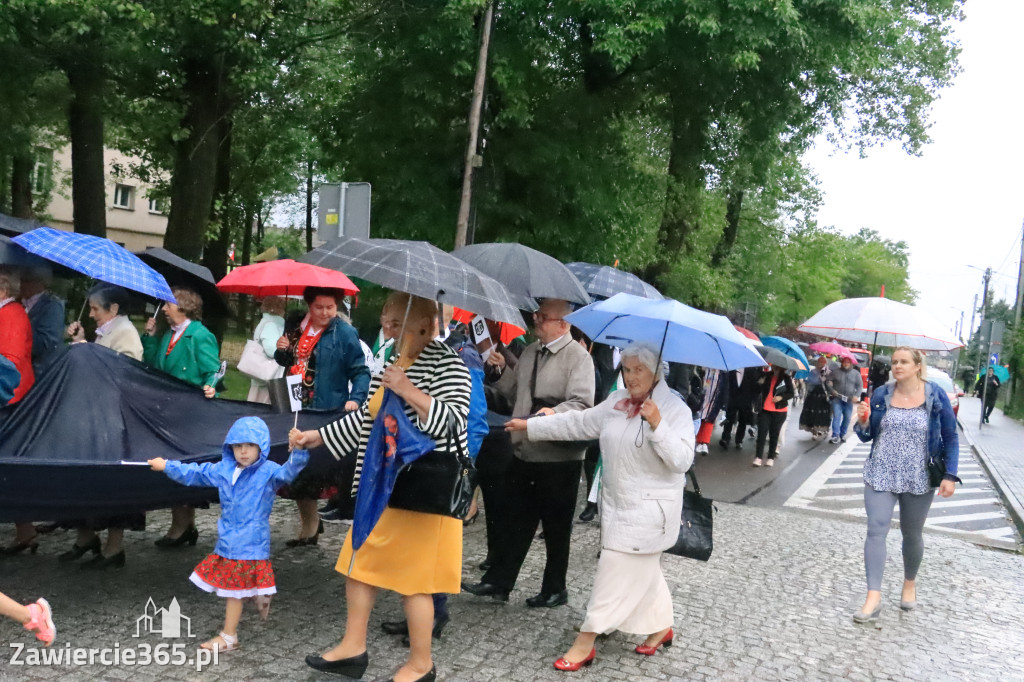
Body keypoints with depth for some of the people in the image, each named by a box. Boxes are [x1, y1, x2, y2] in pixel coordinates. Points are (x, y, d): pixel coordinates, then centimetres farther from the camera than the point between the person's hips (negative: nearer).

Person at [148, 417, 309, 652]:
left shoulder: (268, 472, -14)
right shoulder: (223, 470, 5)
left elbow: (288, 471, -31)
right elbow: (195, 473, 17)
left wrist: (299, 451, -49)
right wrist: (167, 466, 22)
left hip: (251, 543, -6)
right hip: (227, 539, 6)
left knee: (234, 590, 3)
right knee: (231, 587, 14)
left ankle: (228, 636, 17)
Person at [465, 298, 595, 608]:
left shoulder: (578, 356, -12)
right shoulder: (529, 352, 13)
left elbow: (582, 403, -23)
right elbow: (511, 390, 22)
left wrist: (554, 412, -37)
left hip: (559, 457, -7)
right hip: (524, 452, 7)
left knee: (556, 527, 8)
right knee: (514, 521, 14)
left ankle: (555, 590, 24)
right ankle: (498, 582, 25)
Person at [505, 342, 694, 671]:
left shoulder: (675, 409, -12)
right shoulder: (616, 402, 6)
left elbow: (682, 459, -20)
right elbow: (577, 423, 7)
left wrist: (657, 426, -33)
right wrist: (529, 426, 6)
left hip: (648, 508, -6)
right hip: (616, 502, 7)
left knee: (617, 572, -5)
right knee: (643, 570, 18)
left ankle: (585, 643, 2)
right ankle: (661, 626, 36)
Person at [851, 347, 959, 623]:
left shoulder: (936, 395, -7)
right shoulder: (881, 394, -3)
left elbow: (951, 437, -1)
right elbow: (867, 436, 4)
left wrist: (950, 475, -8)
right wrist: (862, 421, -17)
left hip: (919, 479, -1)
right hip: (880, 475, 1)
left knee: (912, 534, 14)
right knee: (876, 531, -8)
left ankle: (910, 584, 39)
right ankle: (873, 598, -7)